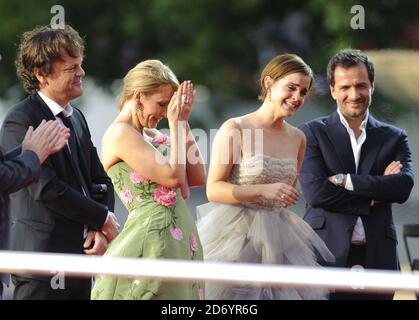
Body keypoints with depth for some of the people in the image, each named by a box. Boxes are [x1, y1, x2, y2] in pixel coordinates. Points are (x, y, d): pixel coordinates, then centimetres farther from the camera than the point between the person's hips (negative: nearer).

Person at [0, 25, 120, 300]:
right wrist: (103, 218, -9)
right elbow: (46, 189, -18)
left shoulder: (76, 117, 16)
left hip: (81, 254, 8)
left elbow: (100, 179, 16)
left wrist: (100, 230, -2)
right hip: (44, 261, -8)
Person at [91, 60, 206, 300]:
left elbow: (197, 177, 11)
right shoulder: (120, 134, -10)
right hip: (151, 240, -9)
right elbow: (172, 176, -16)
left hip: (180, 241, 9)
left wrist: (183, 124, 7)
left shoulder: (151, 134, 16)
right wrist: (175, 124, -6)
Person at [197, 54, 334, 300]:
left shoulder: (298, 138, 7)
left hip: (277, 237, 5)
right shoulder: (235, 129, -10)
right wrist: (264, 190, -22)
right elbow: (214, 190, -14)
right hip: (235, 233, -5)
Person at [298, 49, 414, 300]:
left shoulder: (395, 138, 13)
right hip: (327, 253, -2)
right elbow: (315, 192, -8)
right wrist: (377, 191, -6)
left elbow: (404, 187, -5)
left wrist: (345, 180, -12)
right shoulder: (313, 133, 6)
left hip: (376, 259, 2)